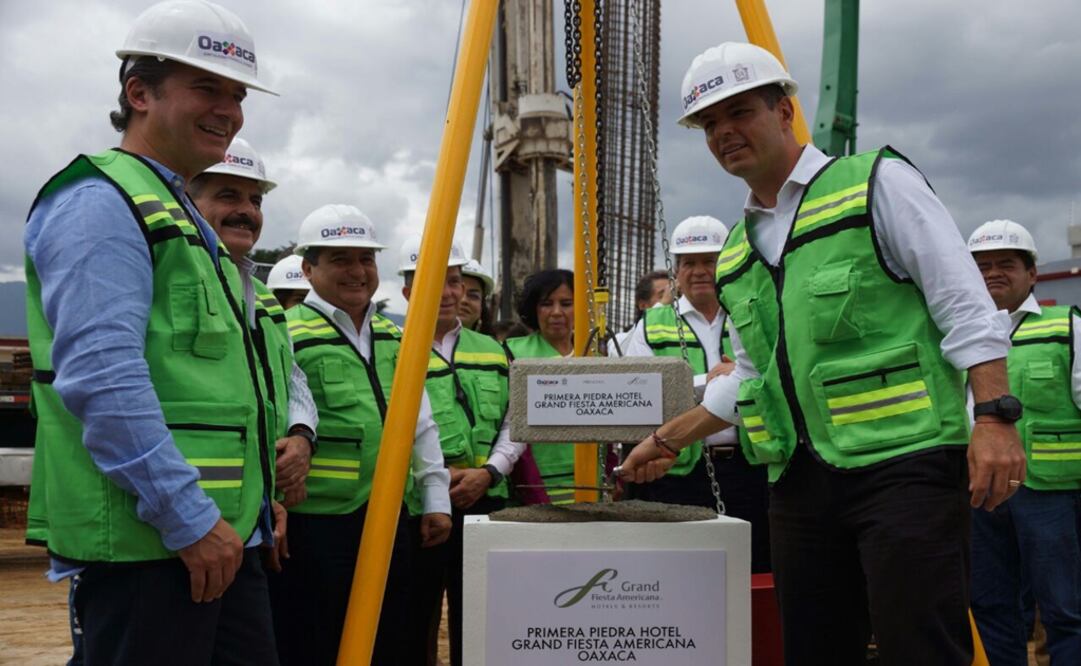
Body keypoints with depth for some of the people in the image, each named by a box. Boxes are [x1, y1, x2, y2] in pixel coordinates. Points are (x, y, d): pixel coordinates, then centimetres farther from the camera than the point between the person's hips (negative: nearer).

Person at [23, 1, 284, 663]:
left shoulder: (188, 220, 22)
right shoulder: (99, 202, -9)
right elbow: (101, 377, -20)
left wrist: (259, 497, 21)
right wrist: (189, 517, -20)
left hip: (221, 534, 10)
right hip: (143, 540, -9)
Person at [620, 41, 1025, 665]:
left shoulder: (877, 183, -1)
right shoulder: (735, 254, 18)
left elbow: (967, 310, -6)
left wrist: (994, 416, -16)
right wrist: (668, 439, 24)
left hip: (903, 464, -6)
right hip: (800, 480, 7)